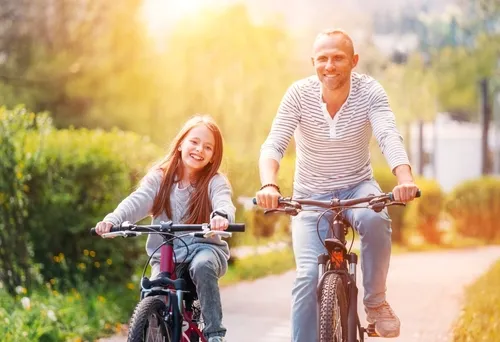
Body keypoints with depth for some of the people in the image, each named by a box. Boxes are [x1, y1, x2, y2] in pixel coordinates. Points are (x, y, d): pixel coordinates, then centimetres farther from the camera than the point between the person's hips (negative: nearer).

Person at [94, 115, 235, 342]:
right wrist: (112, 220, -34)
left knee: (202, 266, -34)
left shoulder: (215, 182, -1)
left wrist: (221, 216, -49)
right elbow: (137, 202, -13)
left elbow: (223, 201, -23)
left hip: (204, 247, -2)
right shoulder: (160, 177, 2)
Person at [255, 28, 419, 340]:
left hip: (358, 187, 0)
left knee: (375, 219, -34)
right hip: (312, 195, 0)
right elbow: (274, 144, -23)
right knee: (308, 276, -16)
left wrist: (405, 179, -50)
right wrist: (269, 185, -44)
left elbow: (389, 136, -30)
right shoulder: (299, 94, -15)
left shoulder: (369, 91, -14)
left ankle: (376, 300, -12)